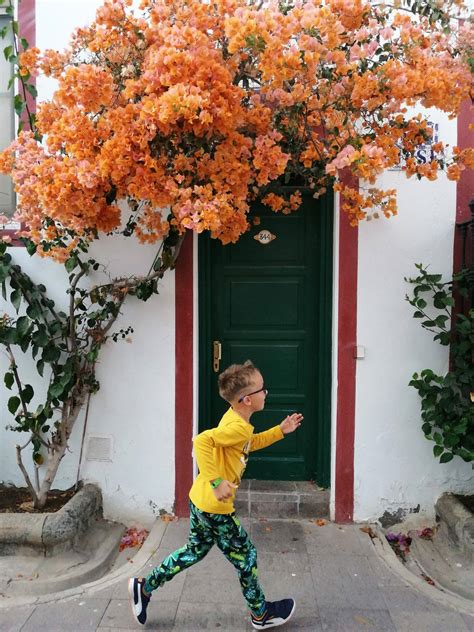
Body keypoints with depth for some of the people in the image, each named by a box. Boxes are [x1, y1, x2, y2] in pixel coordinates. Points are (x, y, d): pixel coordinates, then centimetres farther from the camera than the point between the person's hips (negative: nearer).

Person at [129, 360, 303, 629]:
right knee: (246, 556, 12)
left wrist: (280, 430, 18)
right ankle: (261, 613, 35)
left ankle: (144, 586, 35)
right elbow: (202, 441, -38)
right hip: (215, 507, -9)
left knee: (196, 550, 27)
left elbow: (249, 444, 23)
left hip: (200, 500, 9)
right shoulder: (238, 427, -26)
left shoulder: (235, 419, 4)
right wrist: (217, 482, -36)